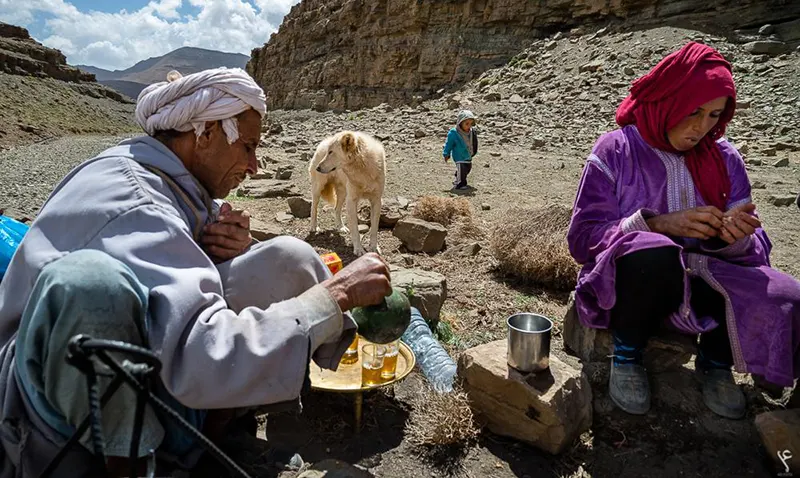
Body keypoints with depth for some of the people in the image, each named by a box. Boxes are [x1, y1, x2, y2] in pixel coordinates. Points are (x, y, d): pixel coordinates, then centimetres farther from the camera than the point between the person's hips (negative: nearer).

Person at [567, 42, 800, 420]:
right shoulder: (615, 150, -6)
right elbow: (582, 236, -12)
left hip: (701, 282, 4)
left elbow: (755, 248, 5)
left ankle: (714, 361, 10)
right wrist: (658, 225, -24)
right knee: (656, 254, -37)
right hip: (624, 284, -4)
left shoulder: (724, 158, 7)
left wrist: (734, 236, -20)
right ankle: (625, 354, -8)